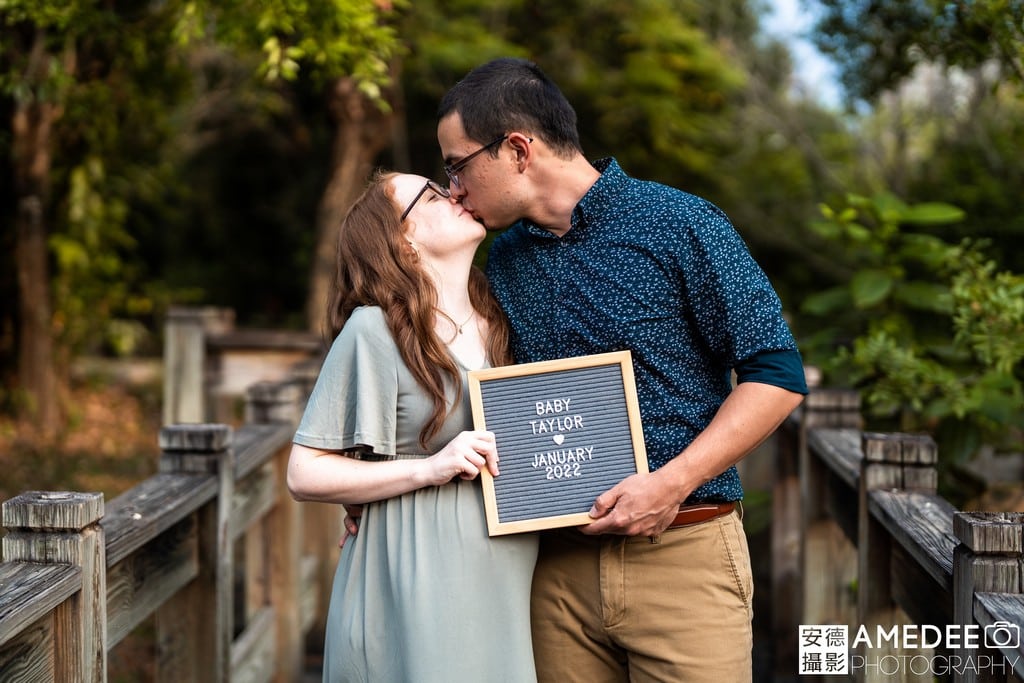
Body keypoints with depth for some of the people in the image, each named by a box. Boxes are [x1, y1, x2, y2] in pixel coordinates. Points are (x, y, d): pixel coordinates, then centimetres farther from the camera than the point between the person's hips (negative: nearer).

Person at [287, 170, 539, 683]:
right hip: (414, 596, -6)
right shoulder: (374, 330, -8)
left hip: (502, 590, 6)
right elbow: (305, 474, -10)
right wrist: (429, 469, -19)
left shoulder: (501, 326, 12)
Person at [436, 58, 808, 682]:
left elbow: (777, 376, -9)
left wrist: (672, 484, -17)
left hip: (684, 556, -5)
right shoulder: (503, 260, 11)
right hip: (558, 563, 5)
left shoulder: (679, 225, -7)